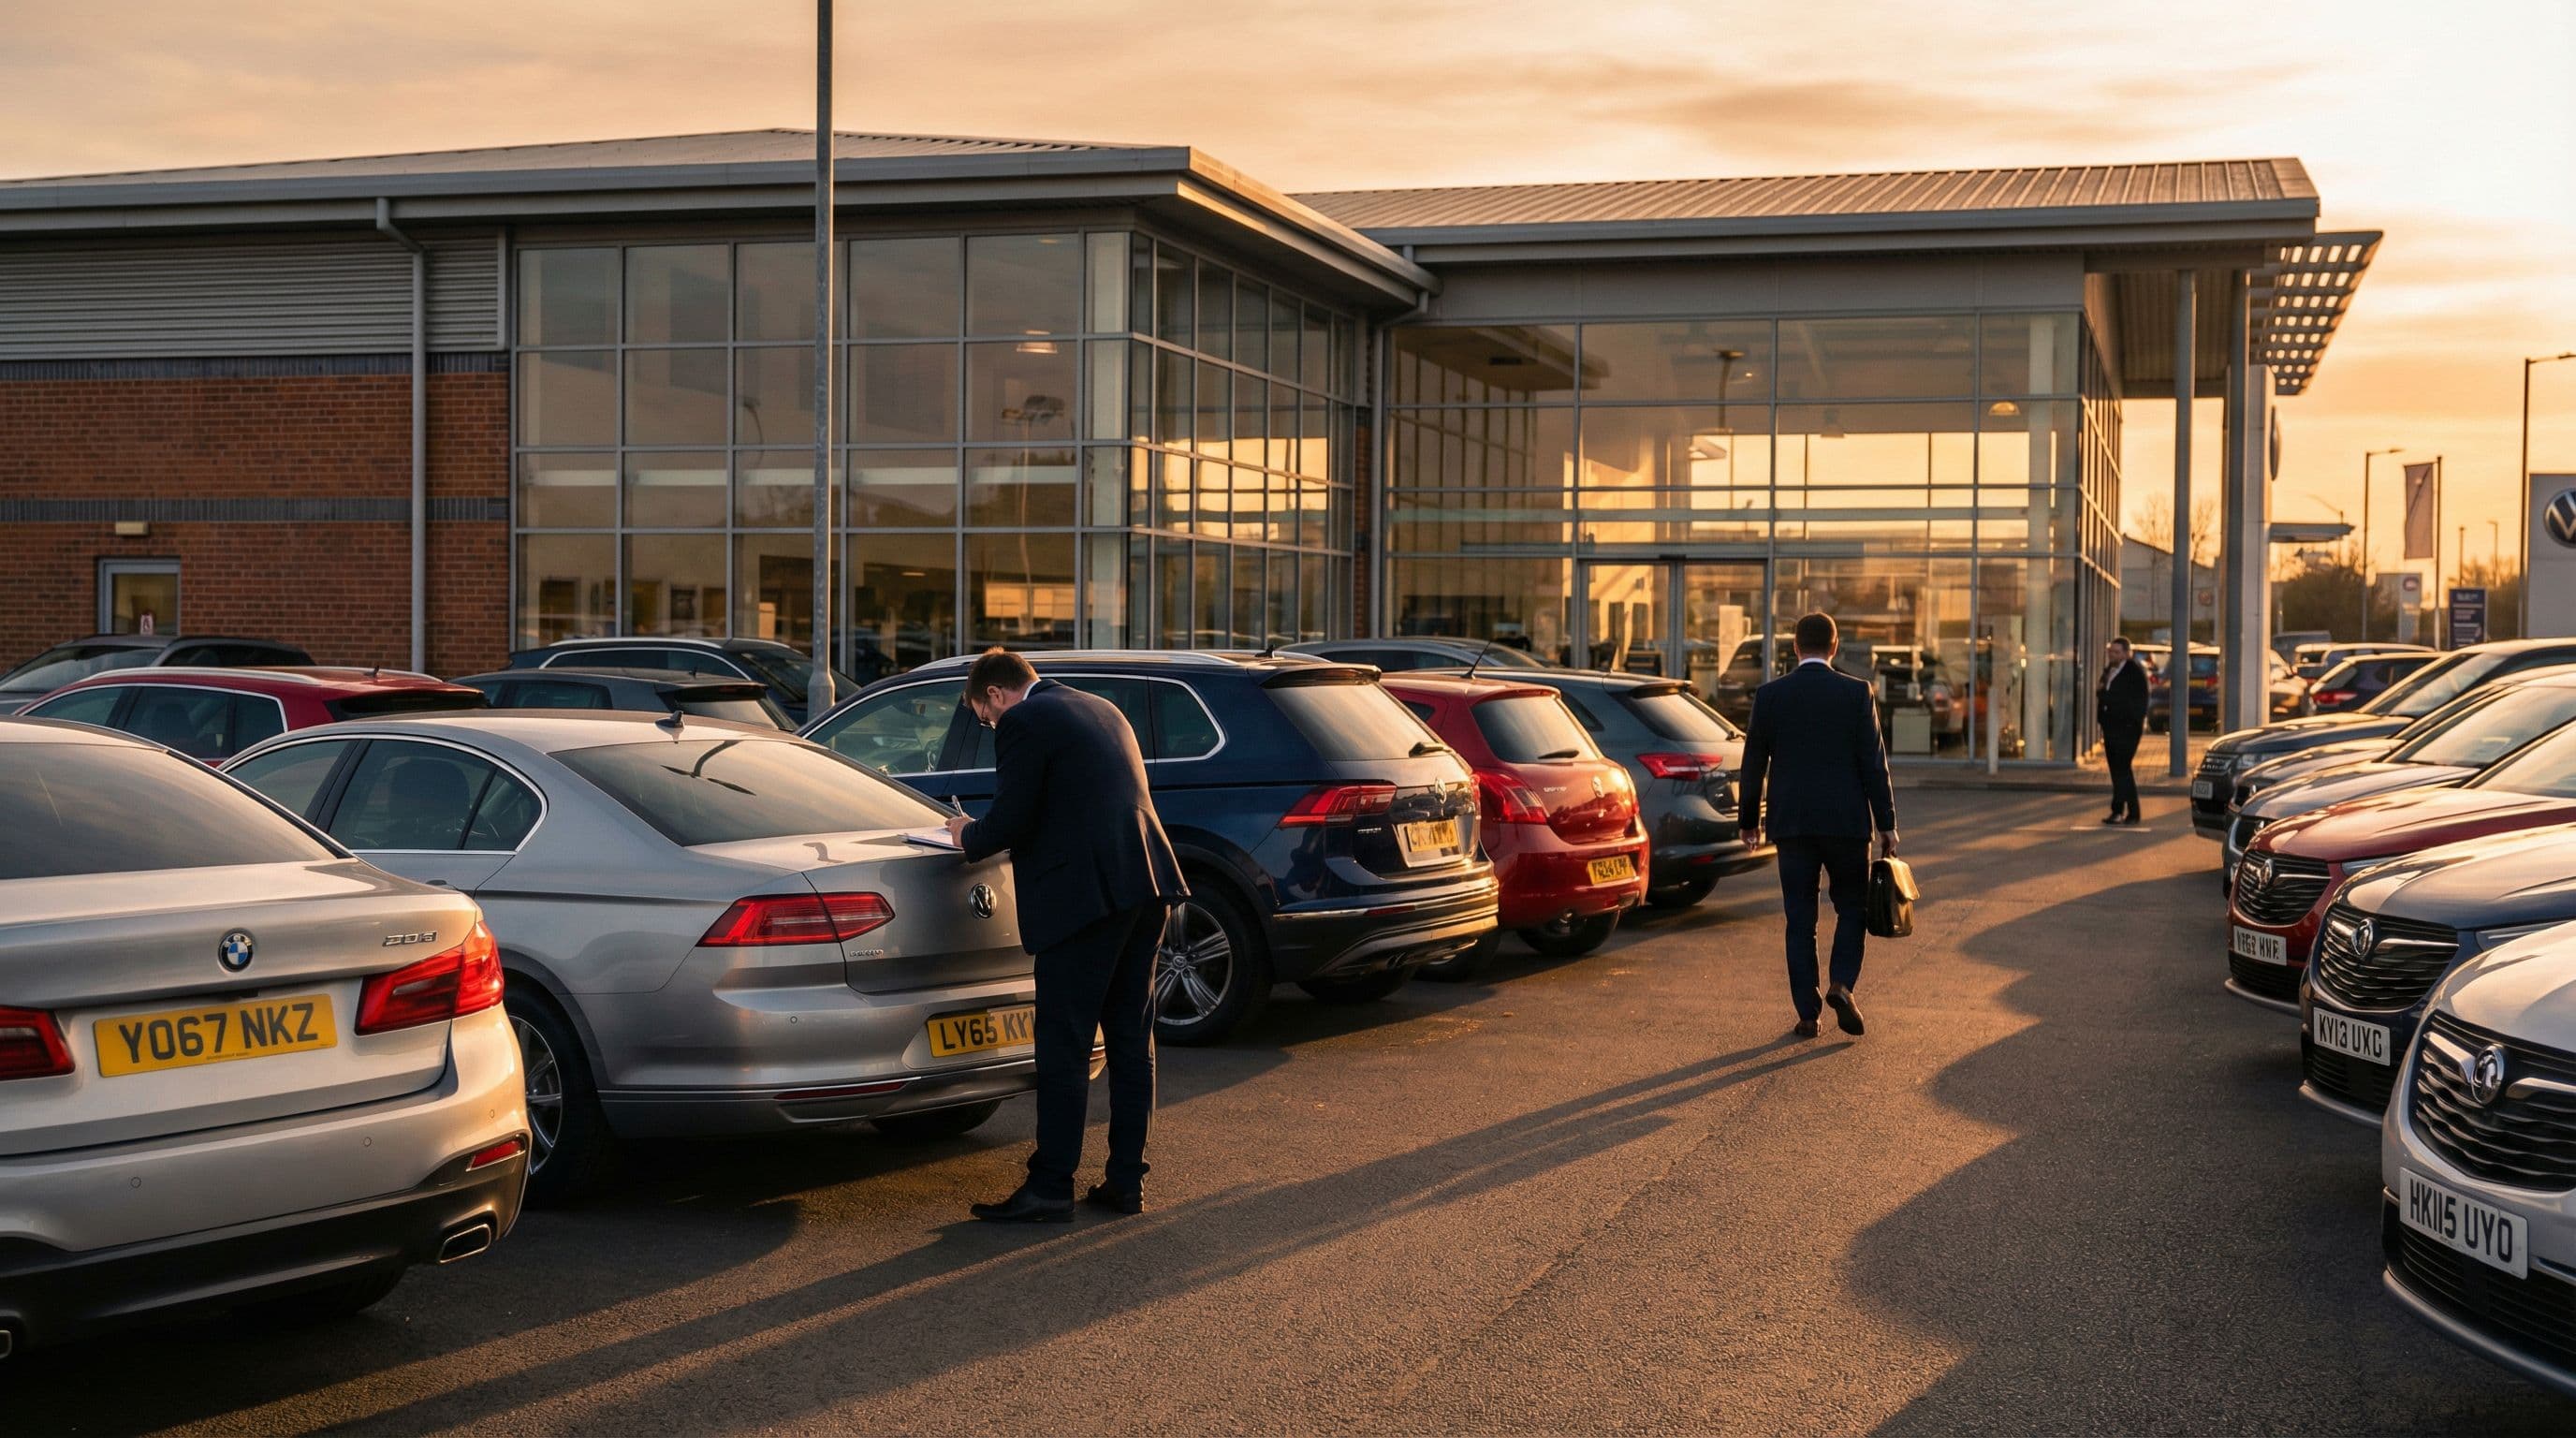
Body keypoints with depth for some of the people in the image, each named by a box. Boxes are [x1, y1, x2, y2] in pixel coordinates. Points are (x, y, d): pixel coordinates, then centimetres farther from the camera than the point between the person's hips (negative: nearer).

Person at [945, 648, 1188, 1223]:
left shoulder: (1023, 723, -6)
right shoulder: (1101, 708, 21)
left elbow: (1010, 822, -11)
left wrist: (968, 835, 10)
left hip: (1085, 894, -9)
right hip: (1146, 880, 9)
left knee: (1064, 1047, -2)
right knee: (1131, 1040, 12)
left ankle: (1051, 1188, 1)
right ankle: (1126, 1180, 16)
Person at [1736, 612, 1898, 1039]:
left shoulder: (1770, 695, 0)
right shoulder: (1858, 693, -4)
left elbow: (1753, 763, 4)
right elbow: (1873, 763, -4)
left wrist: (1749, 820, 15)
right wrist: (1886, 823, 1)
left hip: (1791, 823, 1)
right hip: (1846, 821, -1)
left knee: (1800, 919, 6)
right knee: (1852, 907, 14)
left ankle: (1807, 1013, 5)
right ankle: (1842, 985, -7)